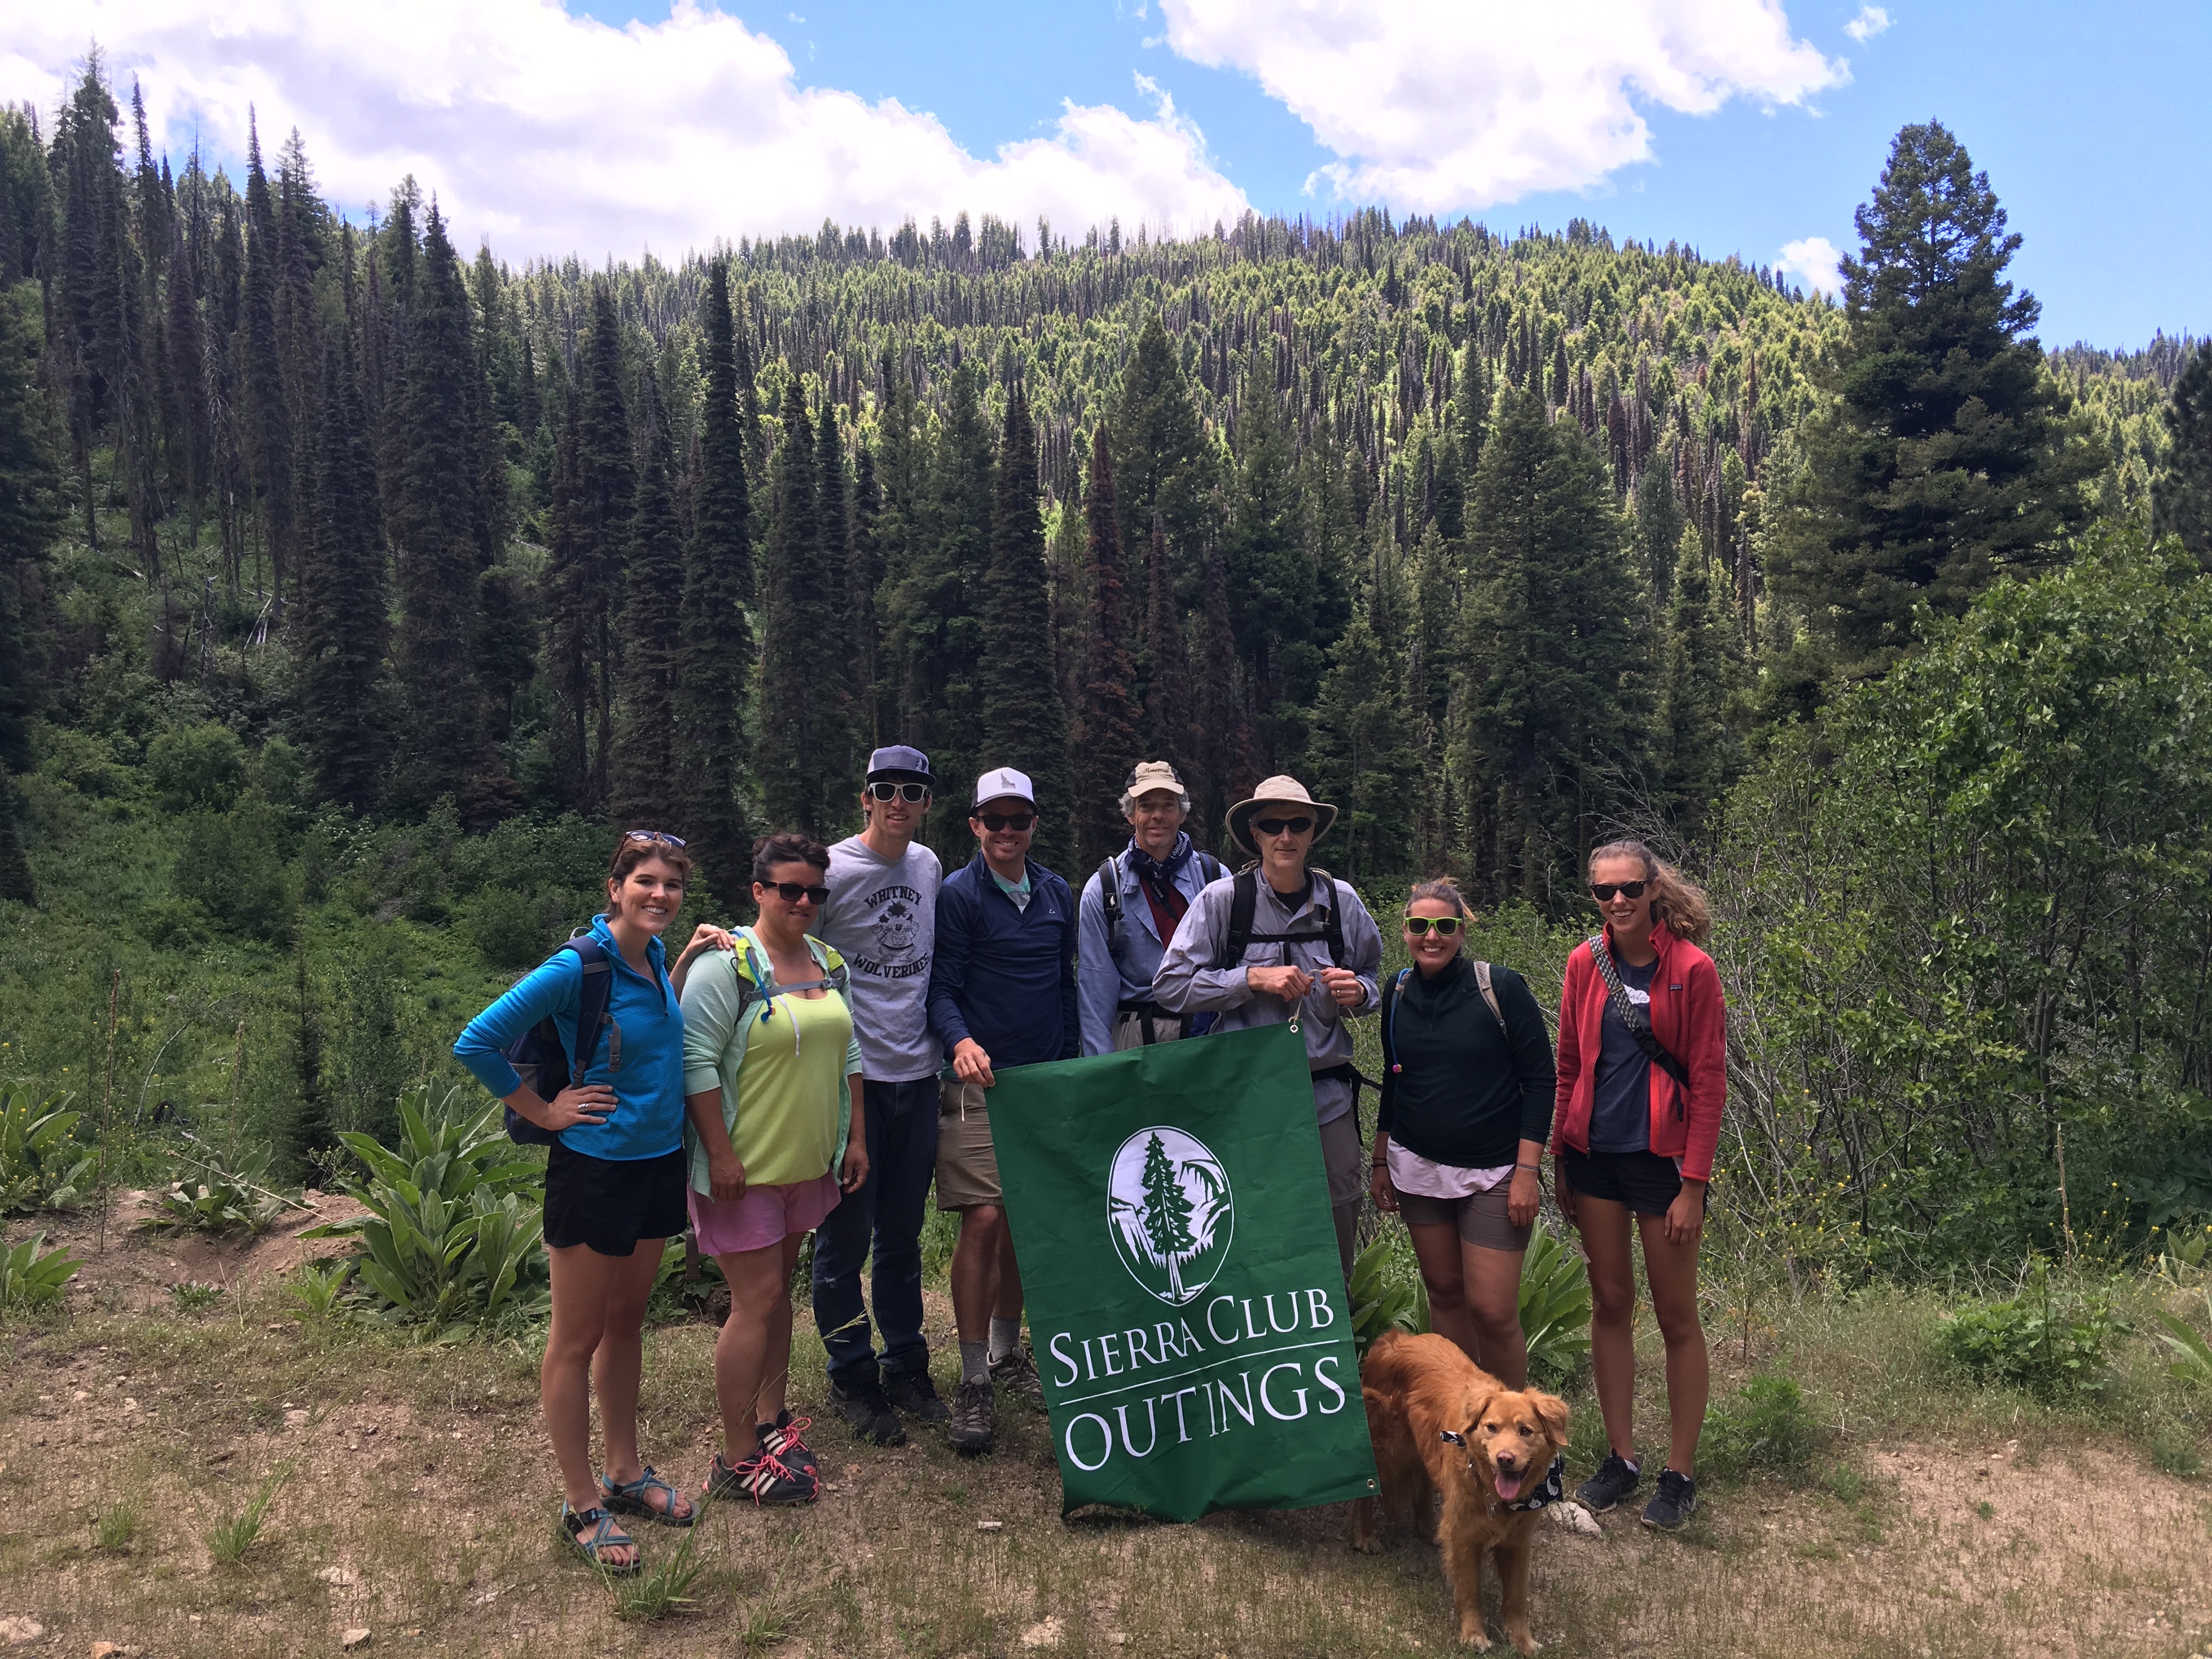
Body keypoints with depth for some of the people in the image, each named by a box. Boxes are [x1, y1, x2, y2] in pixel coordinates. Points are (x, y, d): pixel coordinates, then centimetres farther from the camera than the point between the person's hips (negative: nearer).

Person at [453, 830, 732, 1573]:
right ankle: (582, 1504, 21)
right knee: (576, 1339, 8)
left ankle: (625, 1471, 35)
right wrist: (545, 1112, -14)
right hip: (594, 1169, -7)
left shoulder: (654, 956, 1)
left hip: (658, 1163, 7)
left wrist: (687, 961, 6)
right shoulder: (579, 966, -20)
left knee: (627, 1323, 20)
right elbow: (477, 1043, -19)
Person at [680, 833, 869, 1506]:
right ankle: (737, 1461, 6)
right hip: (745, 1169, -7)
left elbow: (848, 1052, 17)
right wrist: (721, 1155, -19)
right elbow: (698, 1064, -17)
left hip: (809, 1164, 7)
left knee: (779, 1288, 17)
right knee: (757, 1299, -5)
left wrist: (856, 1136, 13)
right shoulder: (726, 965, -14)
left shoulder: (829, 963, 10)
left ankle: (769, 1417, 31)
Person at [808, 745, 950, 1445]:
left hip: (916, 1074, 5)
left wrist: (951, 1038, 18)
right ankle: (852, 1377, 18)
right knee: (847, 1236, 3)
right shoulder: (832, 870, -9)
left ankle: (906, 1367, 27)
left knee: (903, 1235, 14)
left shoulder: (929, 866, 9)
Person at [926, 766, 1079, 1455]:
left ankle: (1007, 1352, 27)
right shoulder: (958, 895, -4)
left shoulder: (1058, 895, 12)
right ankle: (973, 1381, -1)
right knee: (984, 1220, -10)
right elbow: (942, 988, -7)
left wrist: (1071, 1065, 14)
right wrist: (961, 1041, -26)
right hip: (981, 1081, -5)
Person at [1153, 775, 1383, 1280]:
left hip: (1328, 1098, 3)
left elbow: (1372, 977, 18)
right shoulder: (1223, 898, -4)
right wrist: (1253, 978, -14)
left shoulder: (1341, 901, 5)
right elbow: (1170, 986, -5)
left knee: (1337, 1230, 8)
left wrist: (1358, 993, -6)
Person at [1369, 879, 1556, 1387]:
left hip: (1493, 1174, -4)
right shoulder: (1398, 992, 4)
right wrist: (1380, 1161, 15)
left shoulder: (1500, 987, -10)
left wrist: (1528, 1170, -13)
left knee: (1492, 1312, -6)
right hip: (1418, 1168, 5)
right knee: (1444, 1290, 11)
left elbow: (1539, 1079, -8)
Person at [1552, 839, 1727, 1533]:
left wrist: (1693, 1185, -11)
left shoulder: (1692, 969, -10)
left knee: (1676, 1317, 6)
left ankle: (1680, 1474, 19)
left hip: (1662, 1156, -4)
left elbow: (1709, 1082, -9)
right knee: (1609, 1305, 12)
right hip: (1596, 1155, 4)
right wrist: (1561, 1161, 9)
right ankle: (1621, 1457, 25)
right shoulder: (1584, 964, 1)